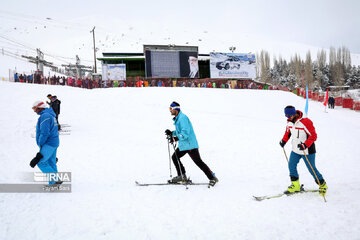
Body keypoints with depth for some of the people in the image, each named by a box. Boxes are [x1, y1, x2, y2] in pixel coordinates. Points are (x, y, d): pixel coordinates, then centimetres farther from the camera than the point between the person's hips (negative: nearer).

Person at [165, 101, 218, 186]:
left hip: (190, 144, -10)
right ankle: (182, 176, 18)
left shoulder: (182, 118, -17)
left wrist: (175, 138, -29)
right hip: (183, 144, 10)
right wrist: (171, 133, 10)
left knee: (198, 161, -7)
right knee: (174, 157, 11)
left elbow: (185, 132, -25)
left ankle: (213, 178, 0)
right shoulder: (177, 119, 15)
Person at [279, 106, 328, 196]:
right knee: (291, 165, 2)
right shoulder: (289, 121, -1)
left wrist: (305, 145, -33)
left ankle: (322, 185, 24)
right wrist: (284, 140, 6)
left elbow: (313, 136, -22)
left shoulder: (305, 122, -24)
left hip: (307, 151, -7)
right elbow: (288, 131, 19)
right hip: (295, 150, 7)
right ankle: (295, 186, 17)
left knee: (311, 169, 2)